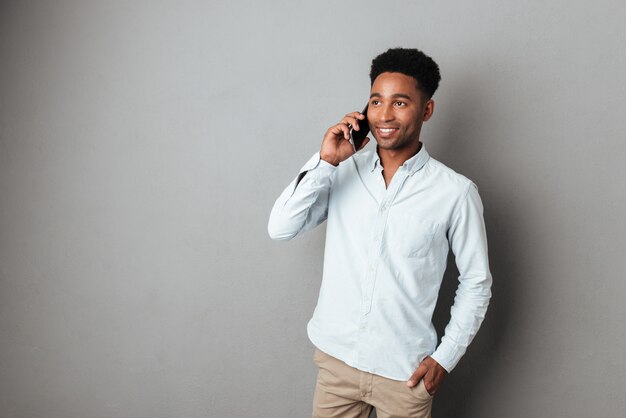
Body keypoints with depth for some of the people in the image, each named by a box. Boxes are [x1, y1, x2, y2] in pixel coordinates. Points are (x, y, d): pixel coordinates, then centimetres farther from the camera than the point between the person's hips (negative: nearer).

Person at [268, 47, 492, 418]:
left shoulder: (455, 192, -11)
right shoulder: (344, 171, -3)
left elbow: (476, 283, -2)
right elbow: (280, 228, -10)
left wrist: (445, 358, -5)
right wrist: (325, 161, -17)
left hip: (405, 372, -2)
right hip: (336, 357, 2)